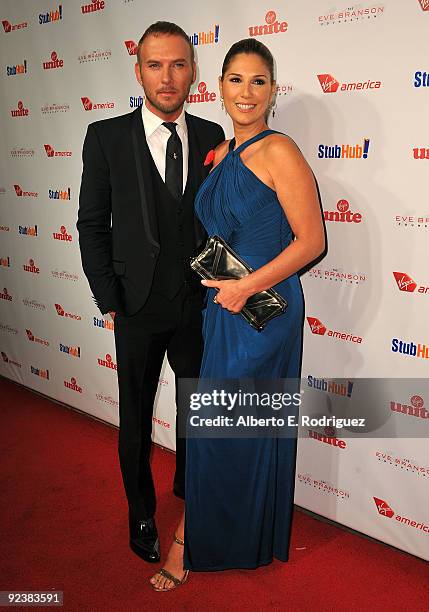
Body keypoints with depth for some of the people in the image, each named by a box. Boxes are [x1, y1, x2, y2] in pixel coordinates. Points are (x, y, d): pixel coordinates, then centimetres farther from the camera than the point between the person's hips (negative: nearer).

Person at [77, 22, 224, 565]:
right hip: (138, 307, -2)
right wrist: (109, 301, -7)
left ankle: (188, 486, 45)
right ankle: (141, 514, 37)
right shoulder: (107, 137, -6)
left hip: (199, 303, 2)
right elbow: (93, 225, -4)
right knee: (136, 415, 13)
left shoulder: (212, 137, 1)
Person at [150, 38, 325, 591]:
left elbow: (311, 241, -15)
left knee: (218, 426, 2)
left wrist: (245, 286, -17)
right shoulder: (221, 152, 11)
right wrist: (217, 278, 9)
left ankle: (190, 541, 23)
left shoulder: (278, 152, -13)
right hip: (223, 304, 7)